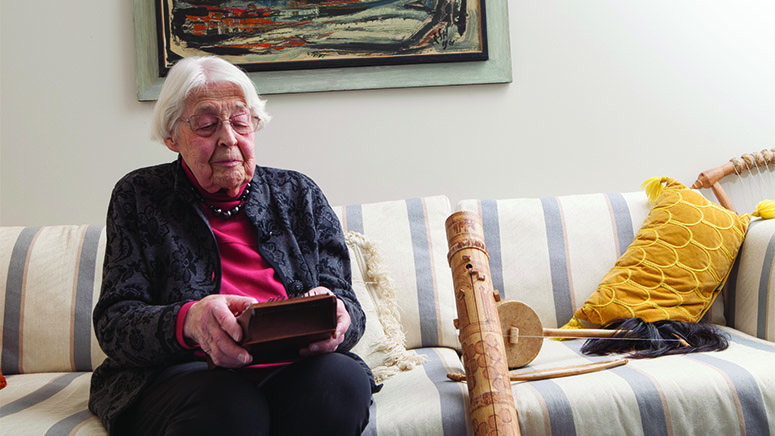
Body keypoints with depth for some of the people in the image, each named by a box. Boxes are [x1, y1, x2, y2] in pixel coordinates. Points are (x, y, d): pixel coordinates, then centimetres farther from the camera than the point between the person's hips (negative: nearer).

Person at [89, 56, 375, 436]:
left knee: (343, 379, -29)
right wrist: (188, 322, -28)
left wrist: (336, 316, -20)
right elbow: (114, 323, -4)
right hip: (182, 373, -4)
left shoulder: (299, 194, 14)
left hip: (289, 370, 5)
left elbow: (346, 303, 8)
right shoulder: (138, 196, 7)